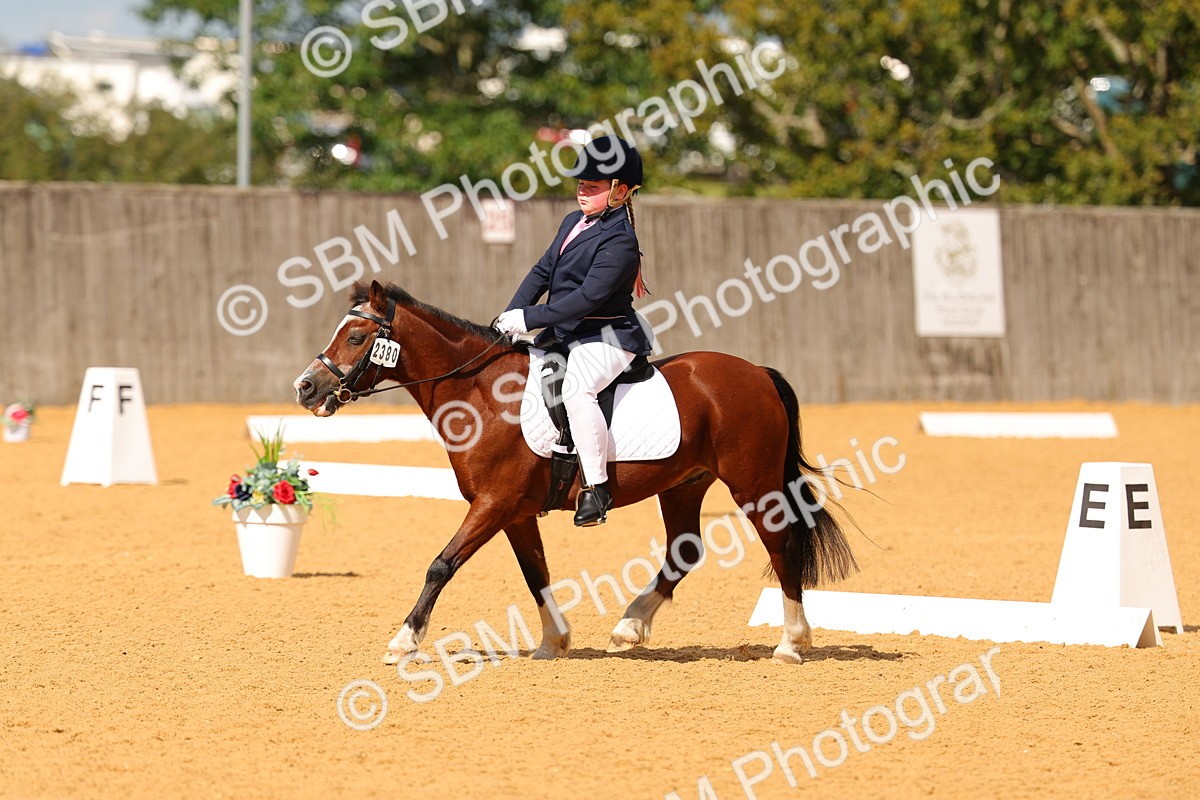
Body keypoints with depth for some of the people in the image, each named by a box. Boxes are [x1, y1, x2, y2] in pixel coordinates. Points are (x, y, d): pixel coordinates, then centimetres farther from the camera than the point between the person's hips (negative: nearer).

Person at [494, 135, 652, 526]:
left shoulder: (619, 241, -16)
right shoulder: (573, 222, 13)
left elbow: (588, 297, -24)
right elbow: (542, 271, 14)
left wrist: (530, 318, -25)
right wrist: (511, 314, 0)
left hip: (605, 336, -10)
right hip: (564, 333, 10)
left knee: (576, 389, -37)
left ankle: (597, 487, -32)